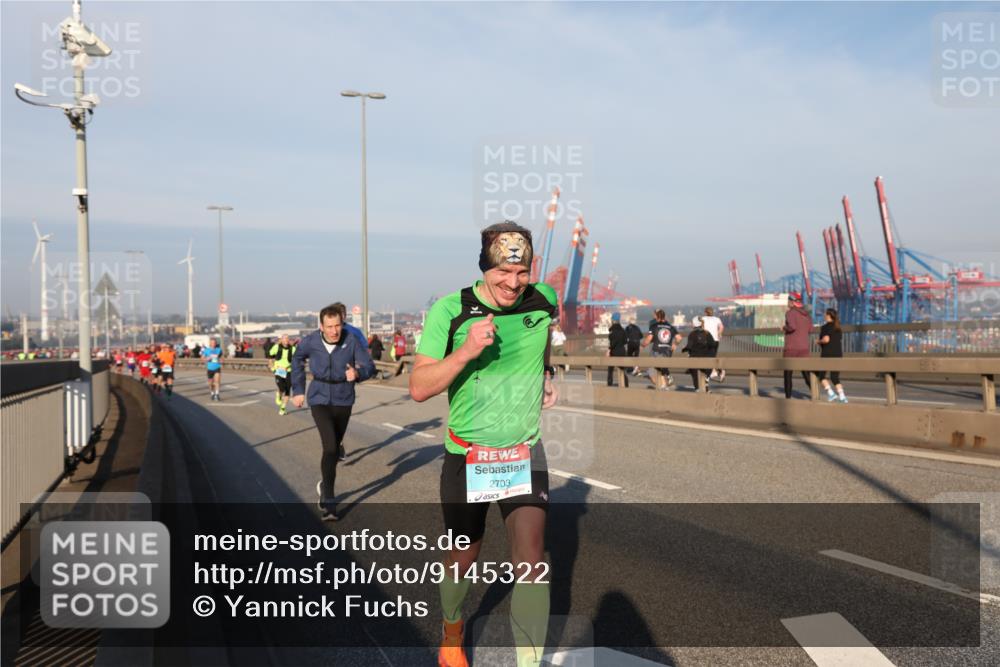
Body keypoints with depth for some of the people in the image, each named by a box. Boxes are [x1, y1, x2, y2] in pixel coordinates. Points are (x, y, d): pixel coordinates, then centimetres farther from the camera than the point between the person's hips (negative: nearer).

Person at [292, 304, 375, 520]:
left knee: (334, 446, 18)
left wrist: (357, 373, -36)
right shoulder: (310, 342, -12)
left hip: (343, 401, 1)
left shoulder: (352, 341, -17)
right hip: (319, 400, -1)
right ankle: (328, 500, -7)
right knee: (330, 447, -17)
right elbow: (297, 359, 9)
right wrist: (298, 390, 10)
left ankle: (325, 485, 44)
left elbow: (369, 366, -13)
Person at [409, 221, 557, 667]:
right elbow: (419, 388, -17)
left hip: (525, 450, 1)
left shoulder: (544, 299, -5)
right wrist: (467, 350, -29)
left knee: (531, 558, -15)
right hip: (466, 453, -1)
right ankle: (451, 629, 48)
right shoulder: (449, 310, -14)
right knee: (463, 558, 15)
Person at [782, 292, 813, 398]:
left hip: (791, 347, -5)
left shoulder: (790, 312, -10)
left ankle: (788, 396, 7)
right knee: (806, 372, 7)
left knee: (788, 373, 7)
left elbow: (792, 327, -25)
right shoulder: (806, 314, 11)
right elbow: (810, 330, 14)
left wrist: (785, 328, -6)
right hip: (804, 347, 5)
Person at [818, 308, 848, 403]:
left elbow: (826, 339, -22)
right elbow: (840, 339, 17)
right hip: (838, 354, 7)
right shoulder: (838, 328, 14)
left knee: (821, 375, 8)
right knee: (835, 377, 9)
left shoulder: (825, 327, -9)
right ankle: (842, 396, -2)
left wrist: (819, 342, -2)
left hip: (827, 354, -7)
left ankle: (831, 393, -4)